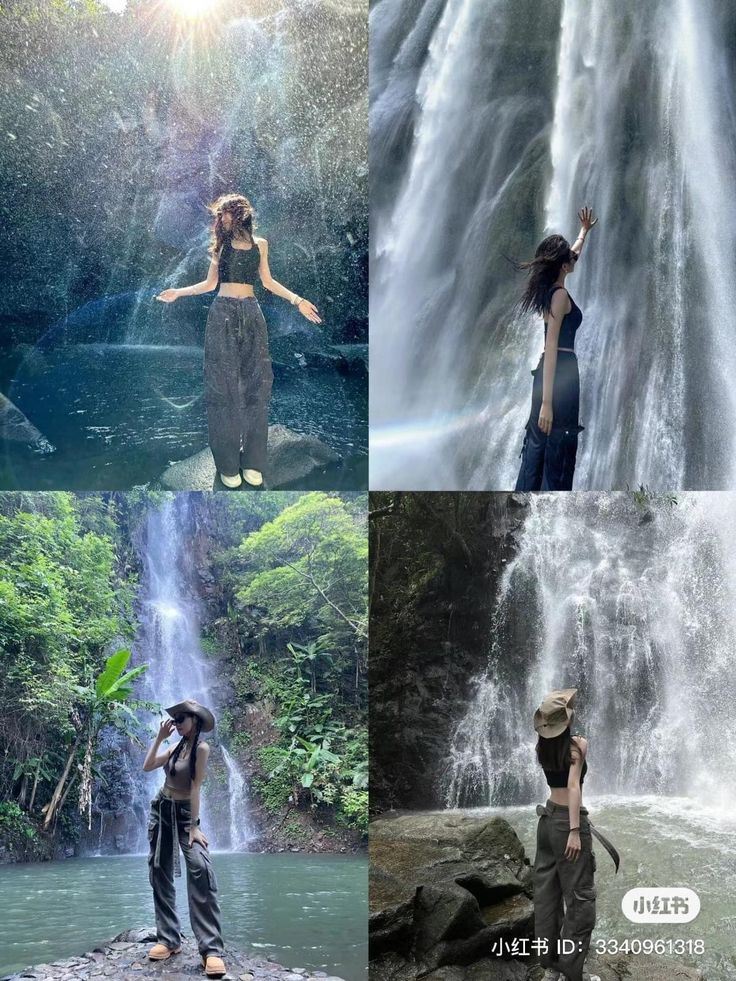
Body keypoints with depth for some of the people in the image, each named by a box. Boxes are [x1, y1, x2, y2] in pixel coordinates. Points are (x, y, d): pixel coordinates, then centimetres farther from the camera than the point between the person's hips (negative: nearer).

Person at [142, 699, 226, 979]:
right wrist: (159, 738, -1)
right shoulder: (176, 747, 8)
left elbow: (196, 787, -18)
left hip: (184, 813, -8)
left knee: (200, 869, -26)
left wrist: (194, 826, -21)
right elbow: (147, 767, 5)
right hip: (160, 811, 8)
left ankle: (211, 949, -29)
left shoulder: (201, 748, -13)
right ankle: (168, 939, 11)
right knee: (160, 874, 4)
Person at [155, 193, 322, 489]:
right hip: (223, 314, -2)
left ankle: (252, 460, 4)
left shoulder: (260, 244, 10)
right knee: (225, 385, -3)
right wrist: (178, 292, 0)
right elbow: (210, 283, 10)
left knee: (256, 382, -3)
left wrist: (298, 301, 9)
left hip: (251, 314, 2)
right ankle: (228, 463, 0)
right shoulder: (221, 244, 7)